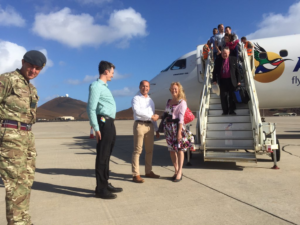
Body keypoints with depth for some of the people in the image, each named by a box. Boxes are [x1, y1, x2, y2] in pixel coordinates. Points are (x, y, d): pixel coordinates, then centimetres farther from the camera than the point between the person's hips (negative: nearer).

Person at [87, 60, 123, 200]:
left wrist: (110, 124, 12)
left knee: (106, 156, 14)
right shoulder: (96, 86, -8)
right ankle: (100, 189, 3)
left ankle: (105, 184, 25)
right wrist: (96, 128, -20)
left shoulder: (104, 86, 21)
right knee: (102, 156, -5)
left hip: (110, 123, 10)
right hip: (104, 123, -10)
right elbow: (91, 108, -16)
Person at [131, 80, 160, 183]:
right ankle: (136, 175, -2)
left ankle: (148, 171, 25)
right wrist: (151, 116, -15)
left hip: (150, 125, 7)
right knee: (137, 150, -7)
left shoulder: (150, 100, 21)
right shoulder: (136, 98, 0)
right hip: (140, 125, -7)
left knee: (149, 150, 12)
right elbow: (137, 111, -17)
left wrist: (156, 129, 19)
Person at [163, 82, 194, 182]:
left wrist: (179, 132, -18)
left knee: (179, 149, -3)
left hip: (177, 126, -6)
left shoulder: (182, 102, -5)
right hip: (168, 127, 6)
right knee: (171, 149, 8)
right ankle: (176, 171, 20)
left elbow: (181, 118, -12)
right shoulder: (169, 101, 15)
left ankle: (179, 172, 4)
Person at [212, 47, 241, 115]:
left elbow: (237, 70, 5)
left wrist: (238, 80, 1)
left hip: (231, 81, 0)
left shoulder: (233, 59, 4)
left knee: (231, 96, 5)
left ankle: (231, 110, 16)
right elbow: (215, 71, 10)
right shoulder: (218, 60, 6)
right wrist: (214, 79, 1)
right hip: (222, 81, 1)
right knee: (223, 96, 0)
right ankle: (225, 111, 10)